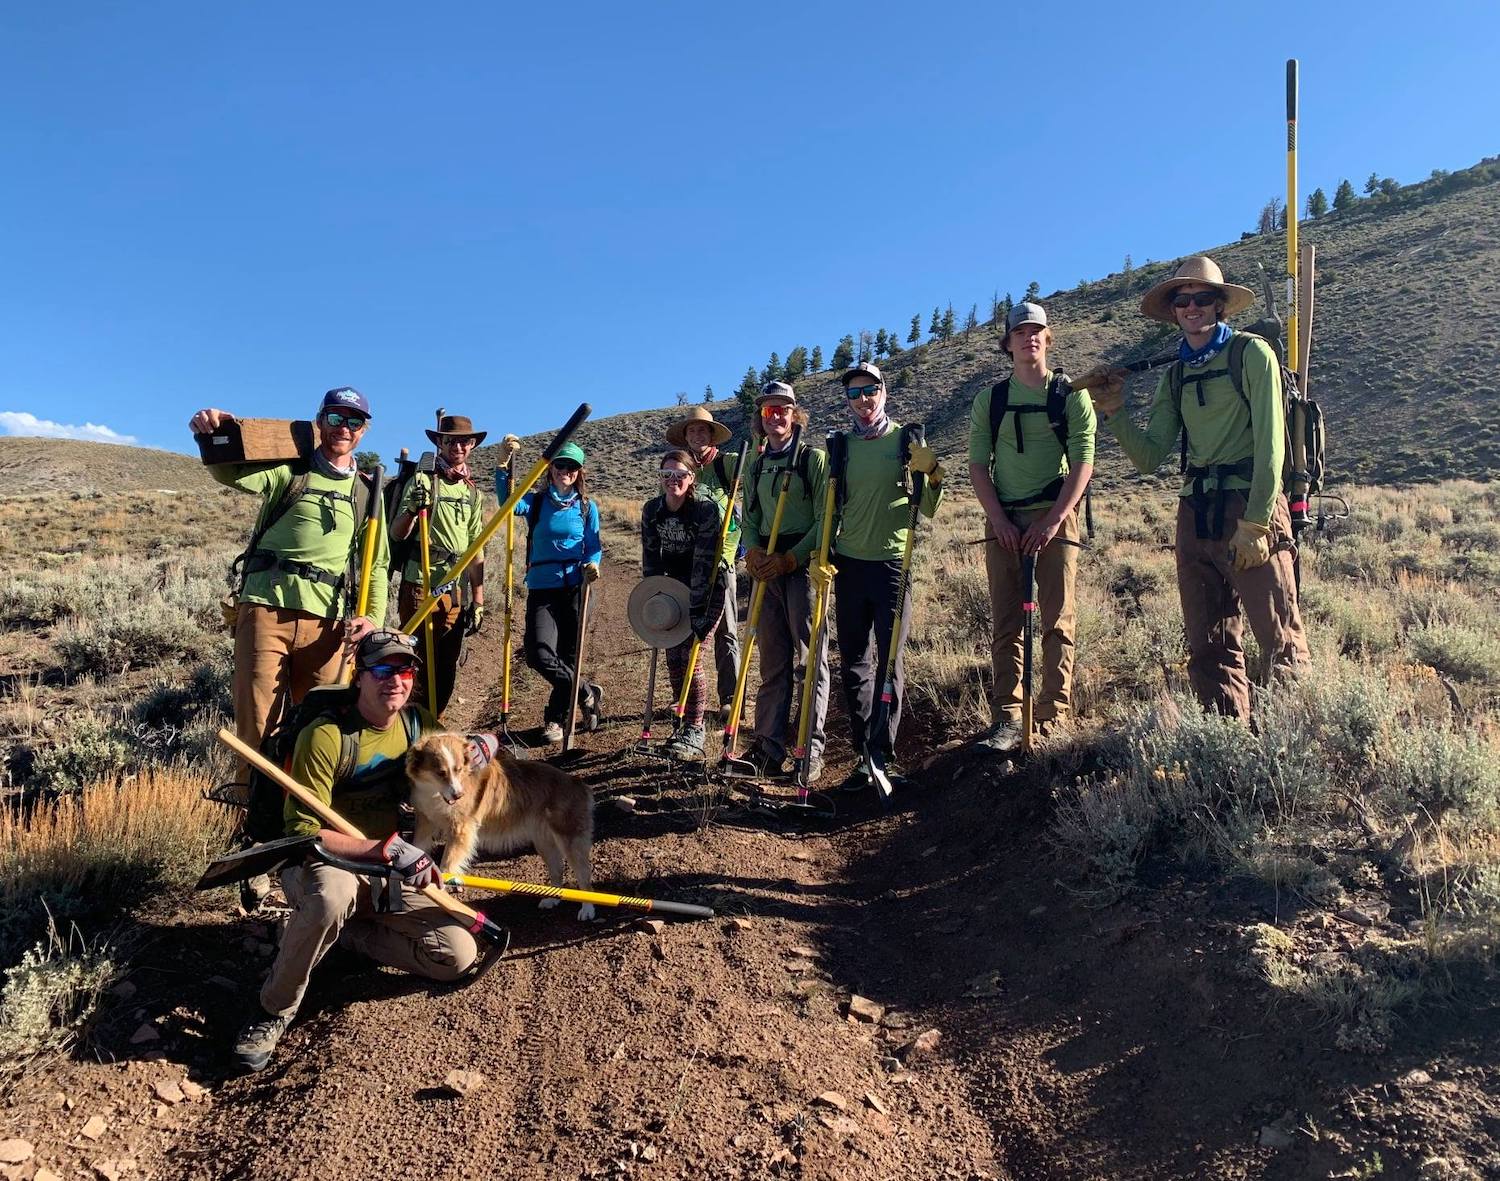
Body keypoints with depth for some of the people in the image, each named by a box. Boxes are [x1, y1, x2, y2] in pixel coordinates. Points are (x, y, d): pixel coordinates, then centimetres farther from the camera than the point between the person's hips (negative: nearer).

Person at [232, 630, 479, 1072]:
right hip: (320, 865, -5)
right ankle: (274, 1010, -17)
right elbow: (304, 831, -22)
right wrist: (386, 848, -31)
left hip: (387, 877, 6)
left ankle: (343, 933, 6)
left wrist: (481, 744, -8)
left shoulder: (418, 724, -1)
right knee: (334, 895, -43)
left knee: (459, 956, -12)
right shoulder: (325, 736, -19)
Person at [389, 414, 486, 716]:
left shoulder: (472, 490, 14)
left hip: (456, 591, 5)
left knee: (446, 672, 10)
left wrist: (478, 600, 11)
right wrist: (412, 509, -27)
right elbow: (396, 534, -7)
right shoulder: (423, 481, -1)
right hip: (421, 586, -5)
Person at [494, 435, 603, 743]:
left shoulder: (587, 507, 7)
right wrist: (502, 463, -29)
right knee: (540, 655, -14)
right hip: (541, 588, 0)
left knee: (567, 655, 4)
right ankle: (588, 694, 9)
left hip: (574, 588, 0)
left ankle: (555, 719, 23)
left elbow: (594, 547, 6)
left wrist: (591, 565, -17)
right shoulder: (536, 502, 5)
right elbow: (509, 501, -15)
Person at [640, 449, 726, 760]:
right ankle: (683, 723, 18)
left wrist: (694, 608, -26)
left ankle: (693, 734, -4)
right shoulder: (651, 510, -3)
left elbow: (704, 560, -24)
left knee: (691, 655, -11)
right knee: (673, 655, 3)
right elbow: (650, 556, 3)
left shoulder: (706, 508, -20)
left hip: (706, 589, -5)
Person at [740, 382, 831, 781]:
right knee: (772, 661, 7)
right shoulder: (756, 466, 18)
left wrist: (789, 559, -15)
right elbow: (750, 519, 16)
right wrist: (754, 553, -5)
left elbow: (824, 519, -7)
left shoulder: (814, 459, 0)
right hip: (768, 568, 6)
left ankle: (811, 751, -1)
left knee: (808, 659, -5)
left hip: (804, 564, -5)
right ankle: (768, 747, 10)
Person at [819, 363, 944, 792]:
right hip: (848, 564, 3)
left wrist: (932, 475, -19)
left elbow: (927, 511, -1)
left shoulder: (906, 441, 1)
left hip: (893, 563, -3)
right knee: (854, 663, 5)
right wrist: (820, 555, -2)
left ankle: (882, 754, 2)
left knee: (890, 662, -4)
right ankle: (864, 755, 13)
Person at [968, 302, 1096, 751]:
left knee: (1058, 621, -1)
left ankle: (1053, 718, 3)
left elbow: (1083, 463, -3)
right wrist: (999, 520, -6)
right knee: (1006, 624, 1)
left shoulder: (1072, 395, 4)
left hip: (1056, 517, -2)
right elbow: (977, 465, 6)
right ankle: (1006, 720, 3)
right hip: (1004, 521, 2)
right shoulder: (989, 400, 10)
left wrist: (1053, 519, -13)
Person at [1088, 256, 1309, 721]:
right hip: (1195, 515, 6)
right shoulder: (1174, 376, 15)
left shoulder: (1251, 354, -1)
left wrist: (1255, 523, -15)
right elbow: (1150, 457, 8)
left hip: (1249, 507, -6)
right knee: (1210, 648, 9)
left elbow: (1270, 443, -8)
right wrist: (1114, 411, -6)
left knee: (1279, 640, -7)